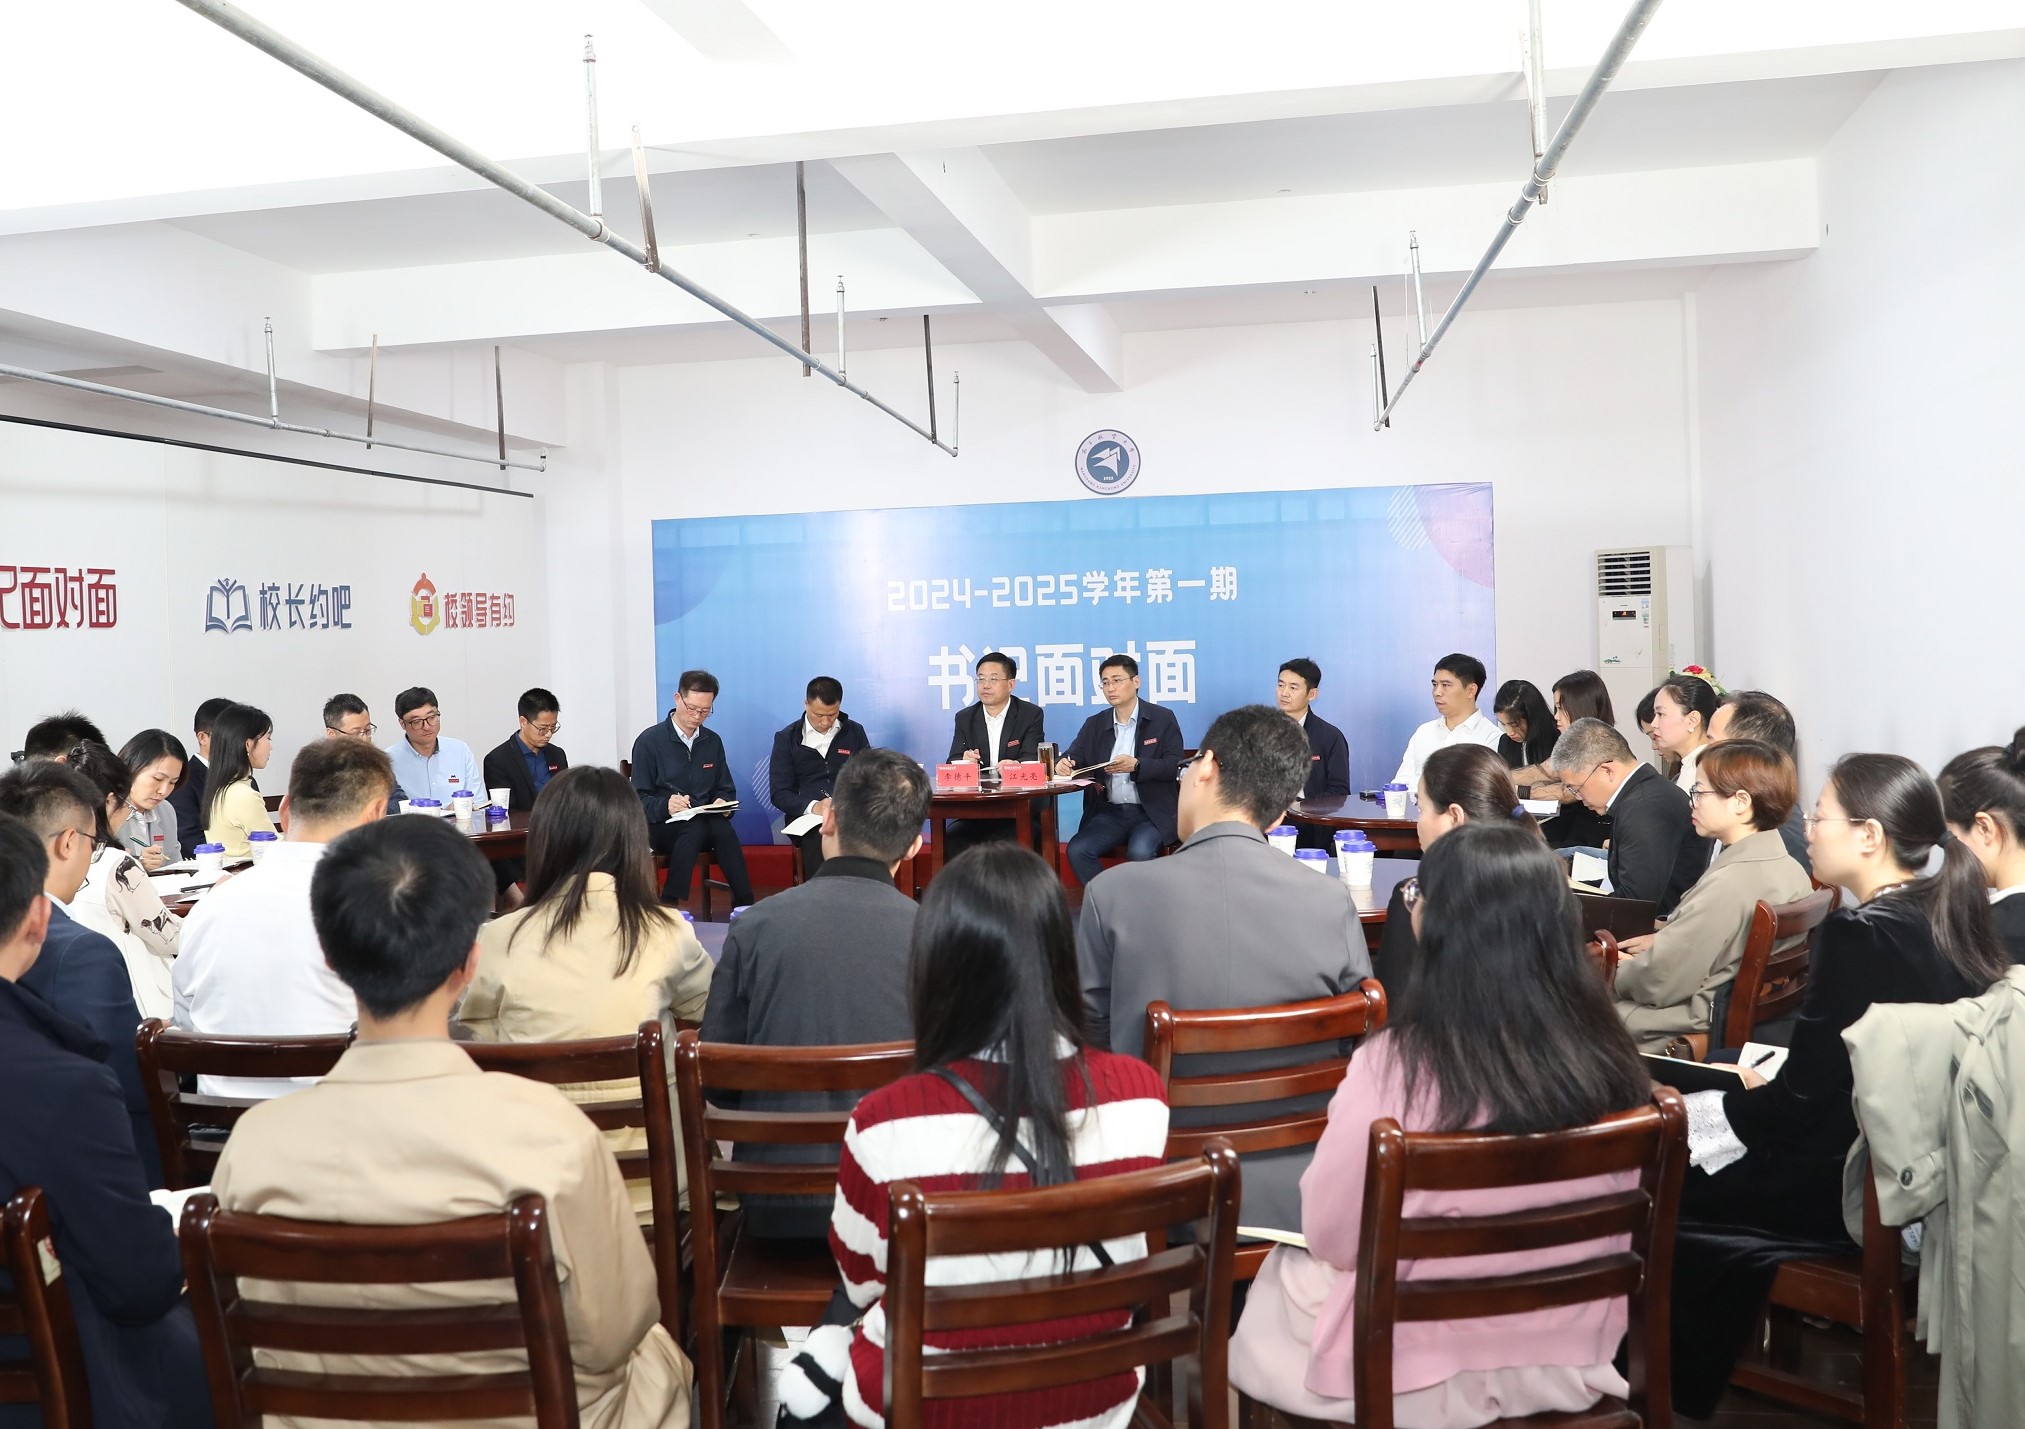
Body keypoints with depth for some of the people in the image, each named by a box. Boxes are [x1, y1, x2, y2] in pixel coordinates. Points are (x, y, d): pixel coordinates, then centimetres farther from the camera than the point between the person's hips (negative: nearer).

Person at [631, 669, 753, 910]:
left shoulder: (712, 742, 15)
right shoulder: (649, 741, 1)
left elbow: (726, 790, 19)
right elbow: (640, 798, -3)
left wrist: (723, 803, -6)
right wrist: (665, 806, -25)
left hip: (706, 821, 3)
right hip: (662, 826, -3)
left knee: (724, 829, -33)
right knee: (695, 828, -37)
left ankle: (744, 906, -34)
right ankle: (667, 907, -36)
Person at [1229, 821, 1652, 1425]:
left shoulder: (1397, 1062, -28)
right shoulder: (1608, 1057, -14)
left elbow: (1331, 1237, -16)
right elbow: (1611, 1228, 1)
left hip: (1420, 1374, -4)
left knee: (1269, 1281, 26)